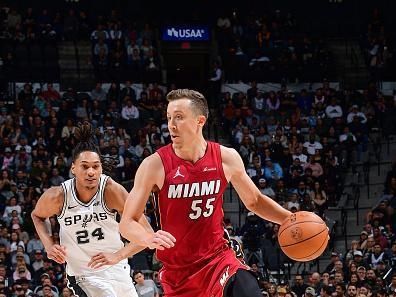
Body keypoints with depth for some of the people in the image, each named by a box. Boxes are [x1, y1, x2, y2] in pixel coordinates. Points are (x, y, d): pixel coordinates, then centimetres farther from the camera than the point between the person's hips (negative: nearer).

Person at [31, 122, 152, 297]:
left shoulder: (111, 190, -20)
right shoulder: (57, 197, -18)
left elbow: (146, 233, -20)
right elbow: (37, 216, 7)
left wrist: (118, 255, -33)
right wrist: (48, 245, -9)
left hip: (116, 269, 3)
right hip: (83, 275, -3)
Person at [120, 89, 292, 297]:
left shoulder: (226, 158, -4)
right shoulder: (155, 165, -12)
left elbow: (254, 201, 14)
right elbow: (127, 223, -10)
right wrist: (149, 239, -31)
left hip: (218, 258, 0)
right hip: (176, 270, 0)